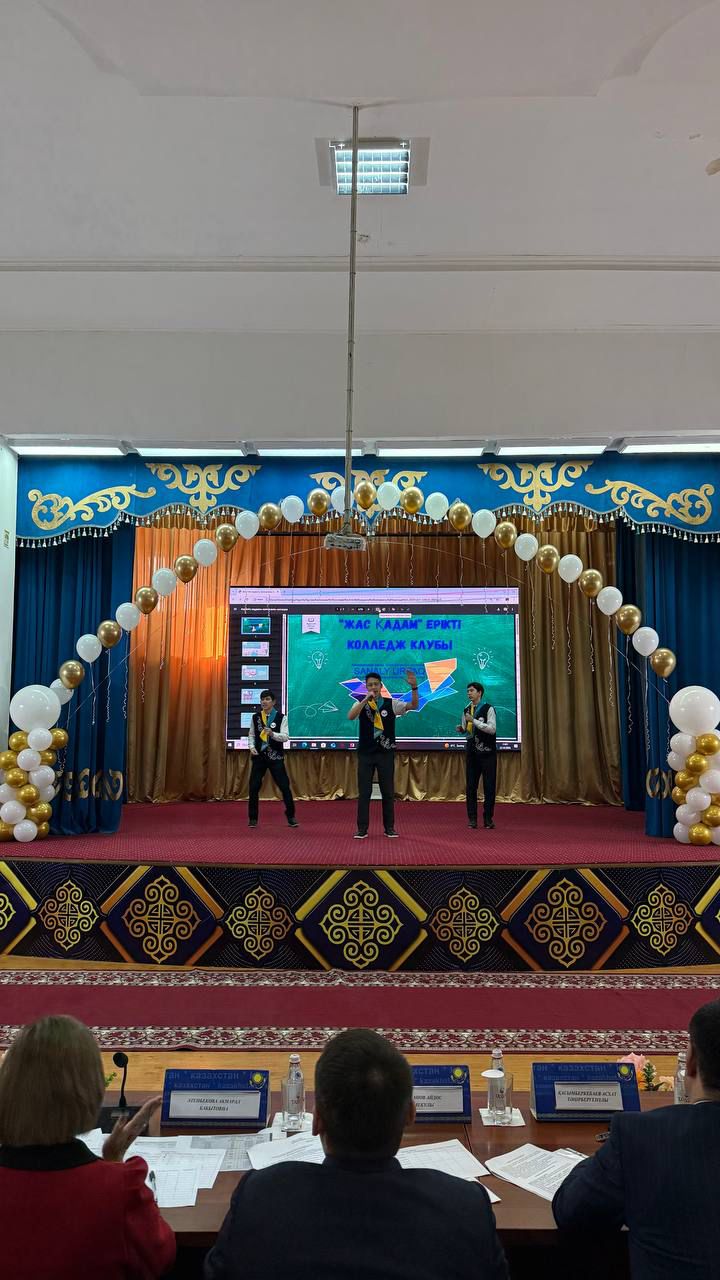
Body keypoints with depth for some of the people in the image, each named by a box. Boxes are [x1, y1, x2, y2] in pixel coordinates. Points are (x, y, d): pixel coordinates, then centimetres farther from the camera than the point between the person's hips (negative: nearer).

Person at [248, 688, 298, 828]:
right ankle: (253, 818, 13)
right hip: (259, 756, 2)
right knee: (254, 786, 0)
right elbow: (251, 734, 9)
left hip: (275, 756, -2)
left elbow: (285, 737, -12)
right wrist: (251, 746, -8)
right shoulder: (255, 717, 4)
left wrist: (272, 734, -29)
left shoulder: (281, 717, -5)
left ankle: (291, 816, 13)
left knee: (284, 786, -1)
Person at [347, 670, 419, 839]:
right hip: (365, 753, 0)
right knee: (364, 792, 2)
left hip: (385, 753, 0)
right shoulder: (361, 703, 1)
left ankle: (389, 827, 16)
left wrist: (414, 687, -25)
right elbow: (350, 716, -19)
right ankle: (362, 829, 9)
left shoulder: (391, 703, 1)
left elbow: (413, 706, -10)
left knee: (388, 791, 6)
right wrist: (366, 699, -26)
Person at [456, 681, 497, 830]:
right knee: (470, 786, 5)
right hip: (472, 751, 5)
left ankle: (488, 819, 10)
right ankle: (472, 818, 13)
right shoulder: (466, 710, 9)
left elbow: (492, 729, -17)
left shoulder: (488, 709, -7)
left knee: (489, 786, 0)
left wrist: (474, 720, -20)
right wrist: (461, 729, -3)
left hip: (487, 752, -5)